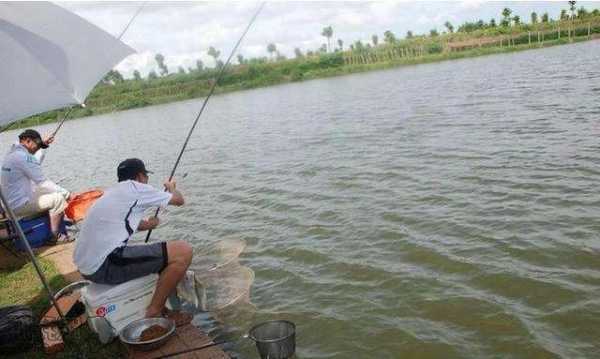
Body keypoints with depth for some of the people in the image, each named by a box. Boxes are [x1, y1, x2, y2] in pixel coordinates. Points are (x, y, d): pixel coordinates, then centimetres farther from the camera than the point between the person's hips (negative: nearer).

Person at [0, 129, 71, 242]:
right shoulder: (23, 156, -19)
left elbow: (35, 165, 26)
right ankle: (55, 235, -3)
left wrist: (43, 146, 20)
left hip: (10, 204, 10)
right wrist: (67, 194, -14)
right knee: (58, 198, -11)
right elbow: (42, 183, -20)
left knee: (49, 194, 23)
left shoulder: (11, 154, 10)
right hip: (19, 206, -10)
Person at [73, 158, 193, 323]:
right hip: (105, 266, -10)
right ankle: (154, 312, 1)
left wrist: (147, 224, 53)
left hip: (86, 266, 10)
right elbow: (179, 200, 9)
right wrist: (171, 187, 30)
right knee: (183, 251, -10)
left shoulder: (111, 192, 22)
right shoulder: (137, 188, -2)